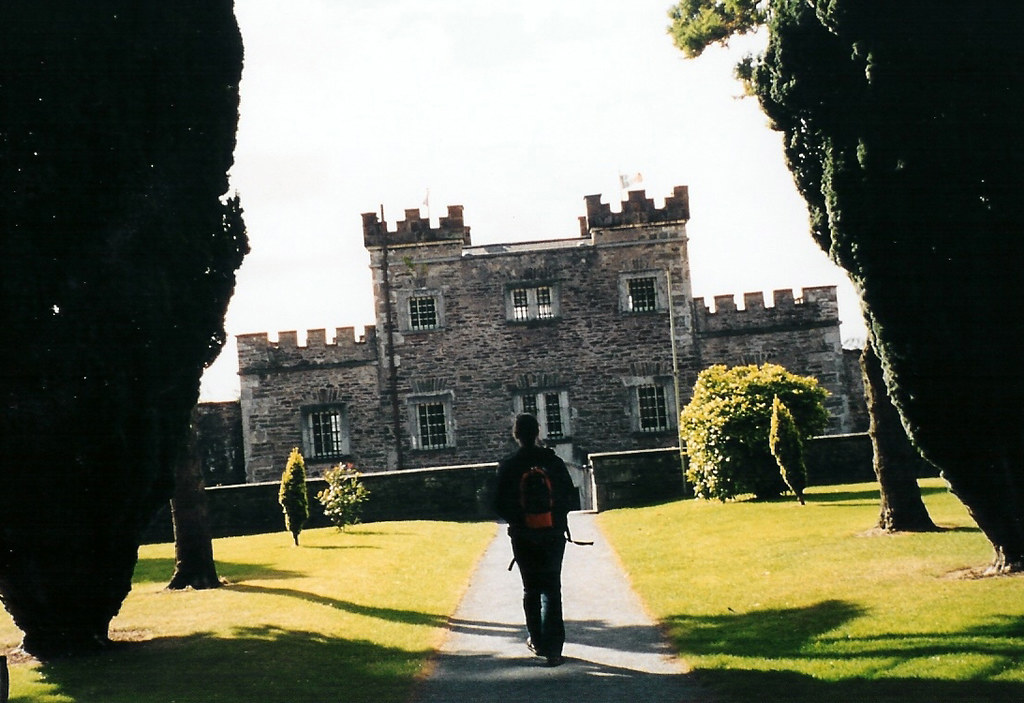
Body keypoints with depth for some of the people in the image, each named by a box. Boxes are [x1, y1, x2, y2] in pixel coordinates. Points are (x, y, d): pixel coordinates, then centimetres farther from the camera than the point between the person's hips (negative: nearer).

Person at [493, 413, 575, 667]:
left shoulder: (508, 467, -7)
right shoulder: (554, 462, -5)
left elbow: (500, 506, -5)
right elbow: (569, 496, 2)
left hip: (523, 537, 0)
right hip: (554, 534, 0)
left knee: (531, 589, 15)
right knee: (552, 590, 2)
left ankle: (537, 641, 21)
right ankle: (553, 648, -6)